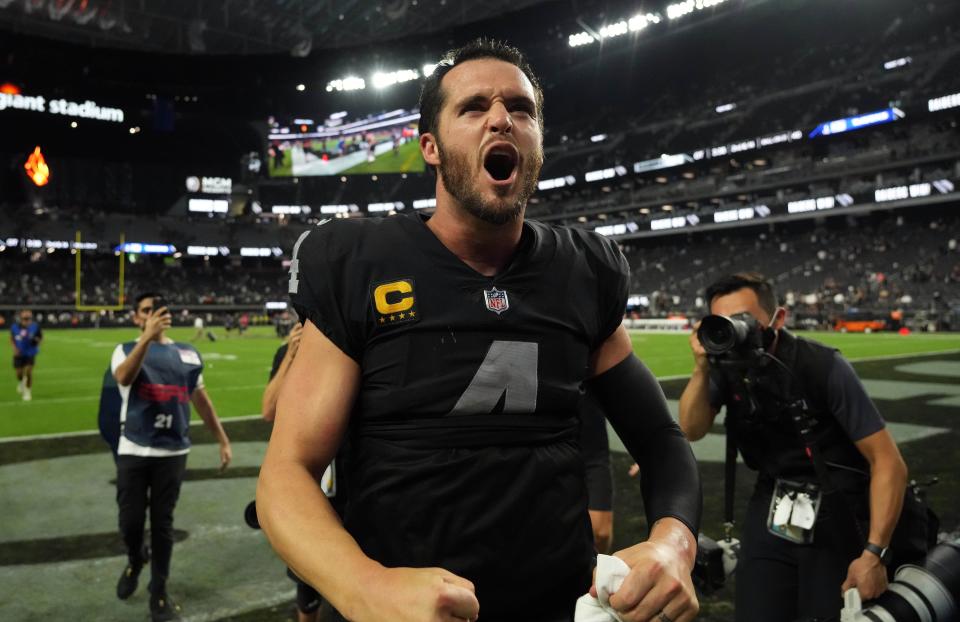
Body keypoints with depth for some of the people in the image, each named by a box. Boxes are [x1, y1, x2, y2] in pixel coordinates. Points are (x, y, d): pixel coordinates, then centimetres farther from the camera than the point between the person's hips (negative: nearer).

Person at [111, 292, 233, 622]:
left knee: (162, 523, 7)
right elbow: (124, 378, -26)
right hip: (133, 452, -1)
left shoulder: (187, 354, 7)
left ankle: (159, 592, 22)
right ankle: (135, 560, 40)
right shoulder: (126, 350, -1)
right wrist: (147, 337, -39)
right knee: (130, 522, 7)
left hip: (173, 453, 1)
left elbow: (201, 400, 14)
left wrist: (223, 440, 14)